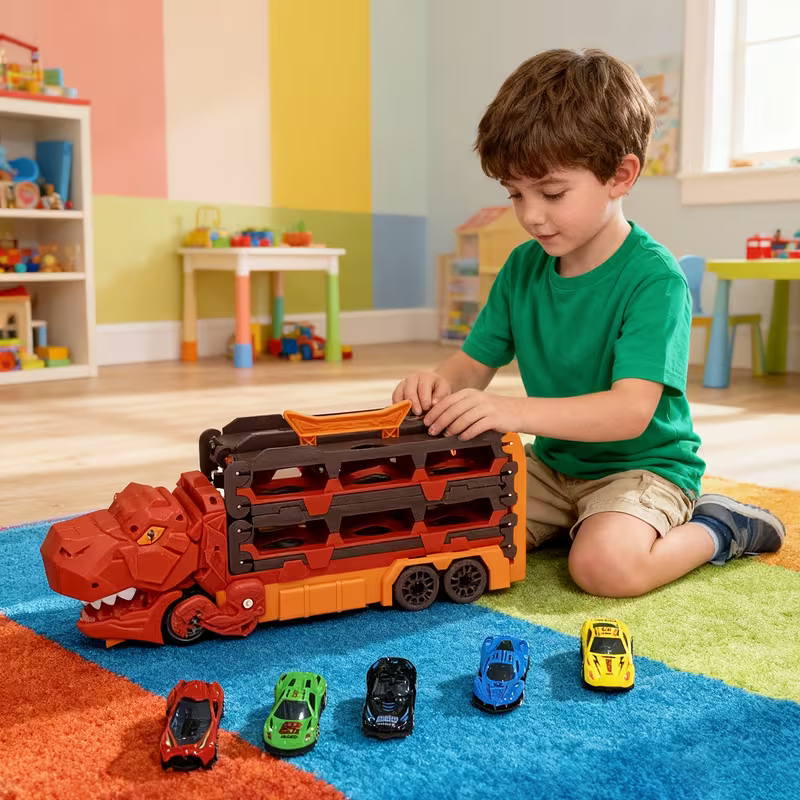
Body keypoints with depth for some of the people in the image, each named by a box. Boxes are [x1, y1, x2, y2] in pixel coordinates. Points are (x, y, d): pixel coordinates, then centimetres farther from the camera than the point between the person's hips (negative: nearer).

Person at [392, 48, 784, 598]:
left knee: (606, 564, -33)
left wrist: (513, 412, -42)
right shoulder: (523, 268, 1)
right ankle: (573, 520, 11)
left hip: (642, 464, -6)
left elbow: (631, 411, -30)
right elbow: (474, 364, 5)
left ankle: (718, 530, -2)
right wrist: (440, 383, -20)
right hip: (553, 463, 6)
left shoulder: (654, 278, -20)